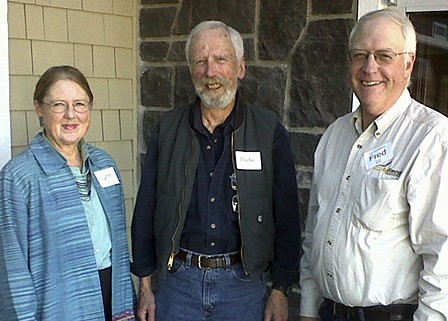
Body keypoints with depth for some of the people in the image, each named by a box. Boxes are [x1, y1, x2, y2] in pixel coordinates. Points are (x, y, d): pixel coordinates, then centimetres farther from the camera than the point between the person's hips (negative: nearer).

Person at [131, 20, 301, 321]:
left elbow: (287, 216, -2)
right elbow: (145, 211, 5)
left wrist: (280, 290, -3)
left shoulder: (270, 130, -4)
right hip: (177, 280, 2)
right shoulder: (168, 129, 1)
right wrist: (146, 284, 4)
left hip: (243, 284, -1)